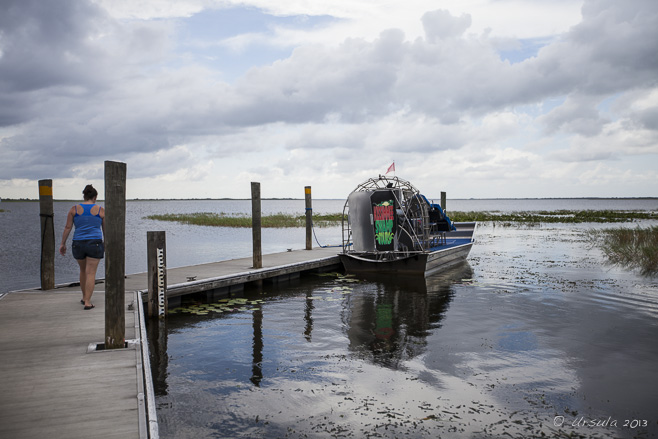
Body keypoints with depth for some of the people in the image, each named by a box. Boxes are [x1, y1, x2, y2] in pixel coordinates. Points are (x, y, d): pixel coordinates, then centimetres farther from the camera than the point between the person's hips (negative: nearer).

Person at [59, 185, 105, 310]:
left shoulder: (74, 209, 2)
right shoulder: (100, 210, -1)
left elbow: (67, 227, -1)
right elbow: (105, 230, 6)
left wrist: (63, 244, 7)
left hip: (78, 244, 3)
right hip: (94, 244, -3)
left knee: (83, 270, 22)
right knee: (91, 273, -1)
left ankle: (84, 297, 31)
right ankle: (87, 302, -6)